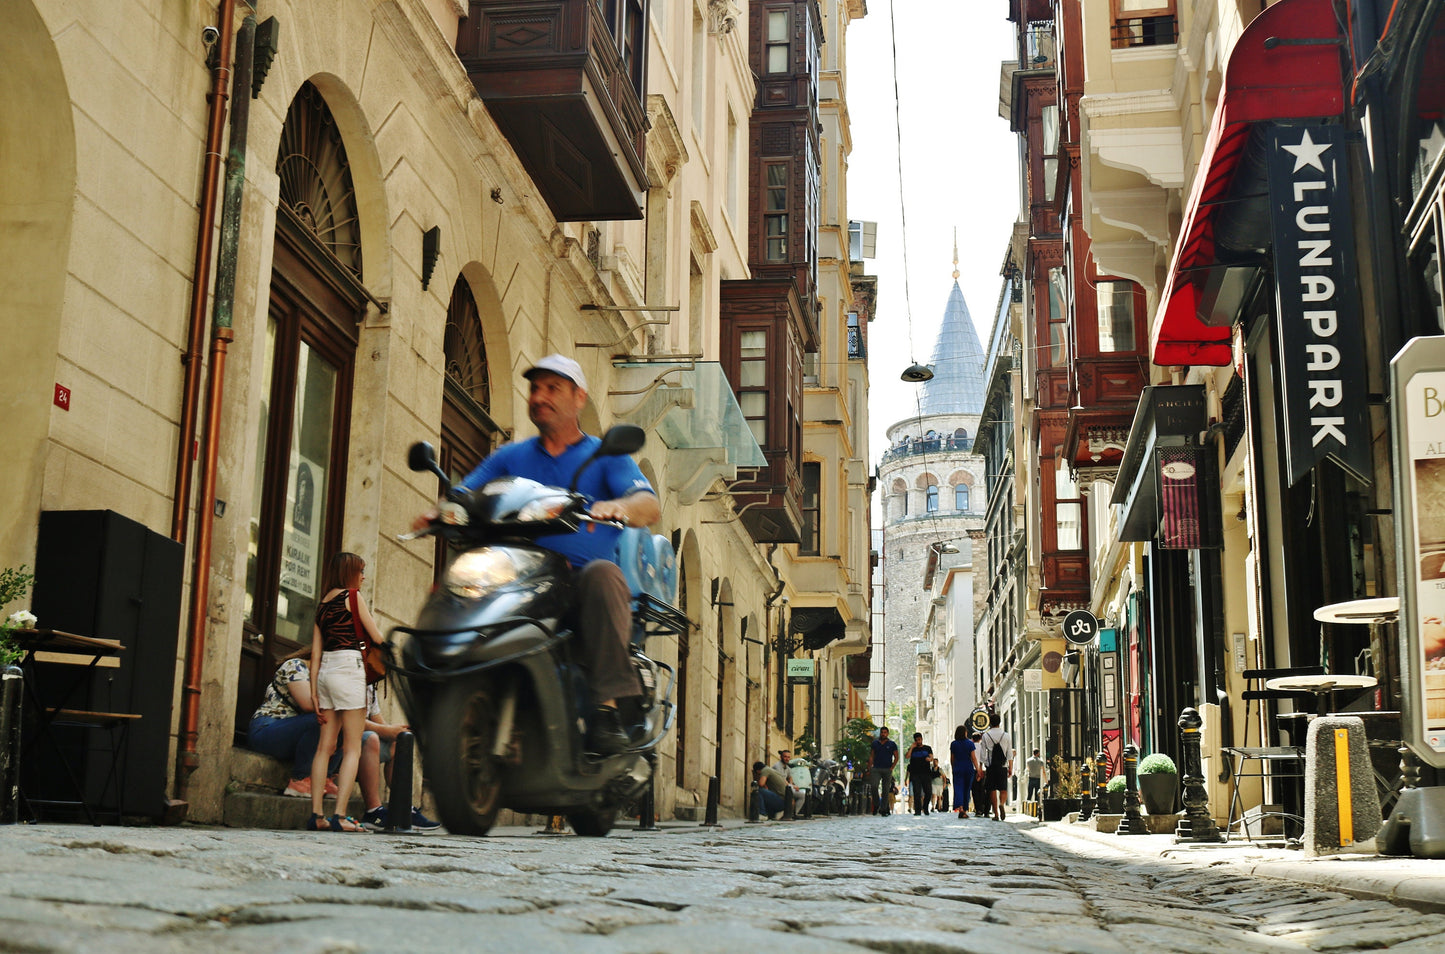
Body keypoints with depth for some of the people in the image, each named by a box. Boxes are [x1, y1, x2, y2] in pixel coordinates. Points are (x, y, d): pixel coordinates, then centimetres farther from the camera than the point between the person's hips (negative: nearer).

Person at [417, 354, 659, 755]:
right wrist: (437, 514, -14)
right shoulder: (510, 457, 23)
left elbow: (651, 506, -6)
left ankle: (607, 706, -36)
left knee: (602, 572, -36)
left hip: (582, 585, -3)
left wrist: (617, 507, -29)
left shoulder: (606, 456, 12)